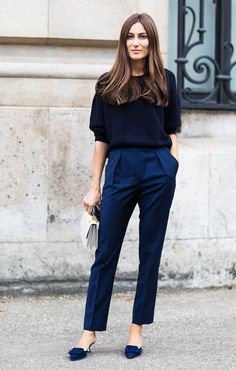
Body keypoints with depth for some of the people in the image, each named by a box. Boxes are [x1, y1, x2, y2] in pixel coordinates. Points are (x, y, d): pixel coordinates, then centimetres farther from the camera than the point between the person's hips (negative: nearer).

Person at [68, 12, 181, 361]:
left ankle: (137, 329, 13)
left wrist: (173, 172, 1)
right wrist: (95, 187, 6)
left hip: (158, 170, 0)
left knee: (150, 252, 5)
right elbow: (101, 139, 9)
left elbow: (172, 132, 11)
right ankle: (90, 331, 5)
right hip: (120, 170, 0)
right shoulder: (107, 84, 8)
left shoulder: (165, 80, 8)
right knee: (106, 253, 1)